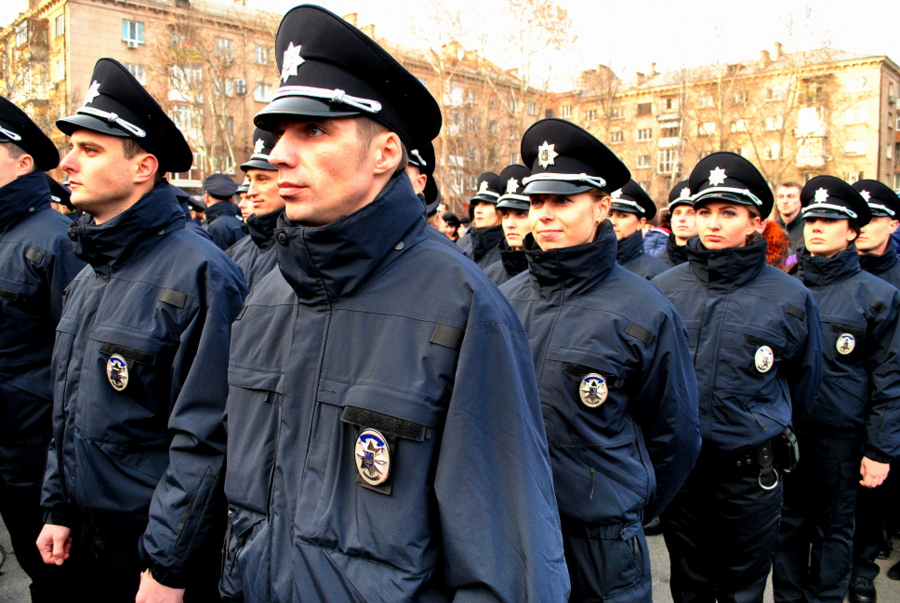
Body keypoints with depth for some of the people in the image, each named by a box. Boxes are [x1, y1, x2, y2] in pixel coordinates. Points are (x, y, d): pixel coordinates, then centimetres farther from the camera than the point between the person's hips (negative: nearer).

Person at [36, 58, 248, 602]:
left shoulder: (197, 273, -21)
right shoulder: (90, 275, 7)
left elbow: (204, 440, -22)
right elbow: (68, 410, 15)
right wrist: (58, 508, 14)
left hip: (159, 549, -8)